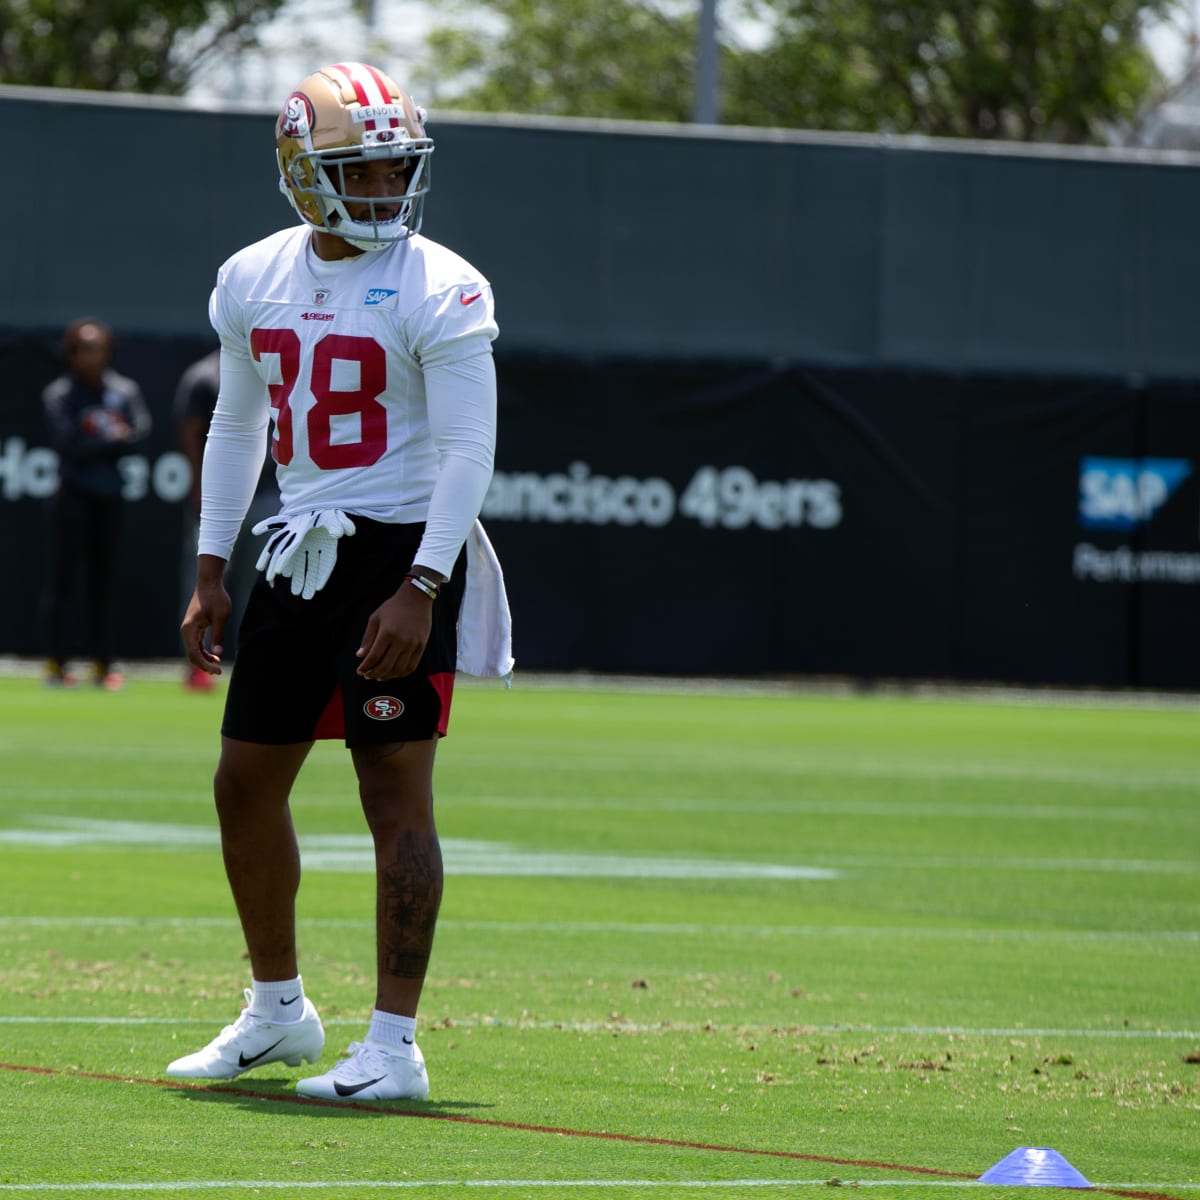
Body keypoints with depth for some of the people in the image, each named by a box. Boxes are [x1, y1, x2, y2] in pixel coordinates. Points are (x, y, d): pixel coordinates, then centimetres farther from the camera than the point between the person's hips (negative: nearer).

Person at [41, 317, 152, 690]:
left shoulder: (124, 391, 8)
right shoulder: (59, 395, -3)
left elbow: (141, 432, -4)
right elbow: (70, 444, -13)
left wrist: (97, 446, -14)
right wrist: (113, 441, -12)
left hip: (110, 494, 4)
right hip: (74, 493, -4)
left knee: (104, 578, 6)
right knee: (67, 576, -6)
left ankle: (102, 662, 10)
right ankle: (57, 662, -6)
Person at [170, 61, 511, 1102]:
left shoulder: (438, 291, -12)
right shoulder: (253, 280, 7)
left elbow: (469, 451, -15)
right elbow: (237, 426, 17)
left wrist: (417, 592, -23)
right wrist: (211, 575, 13)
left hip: (403, 550, -7)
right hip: (300, 550, 7)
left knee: (396, 792, -8)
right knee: (246, 783, 11)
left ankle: (394, 1046, -5)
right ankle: (278, 1010, 29)